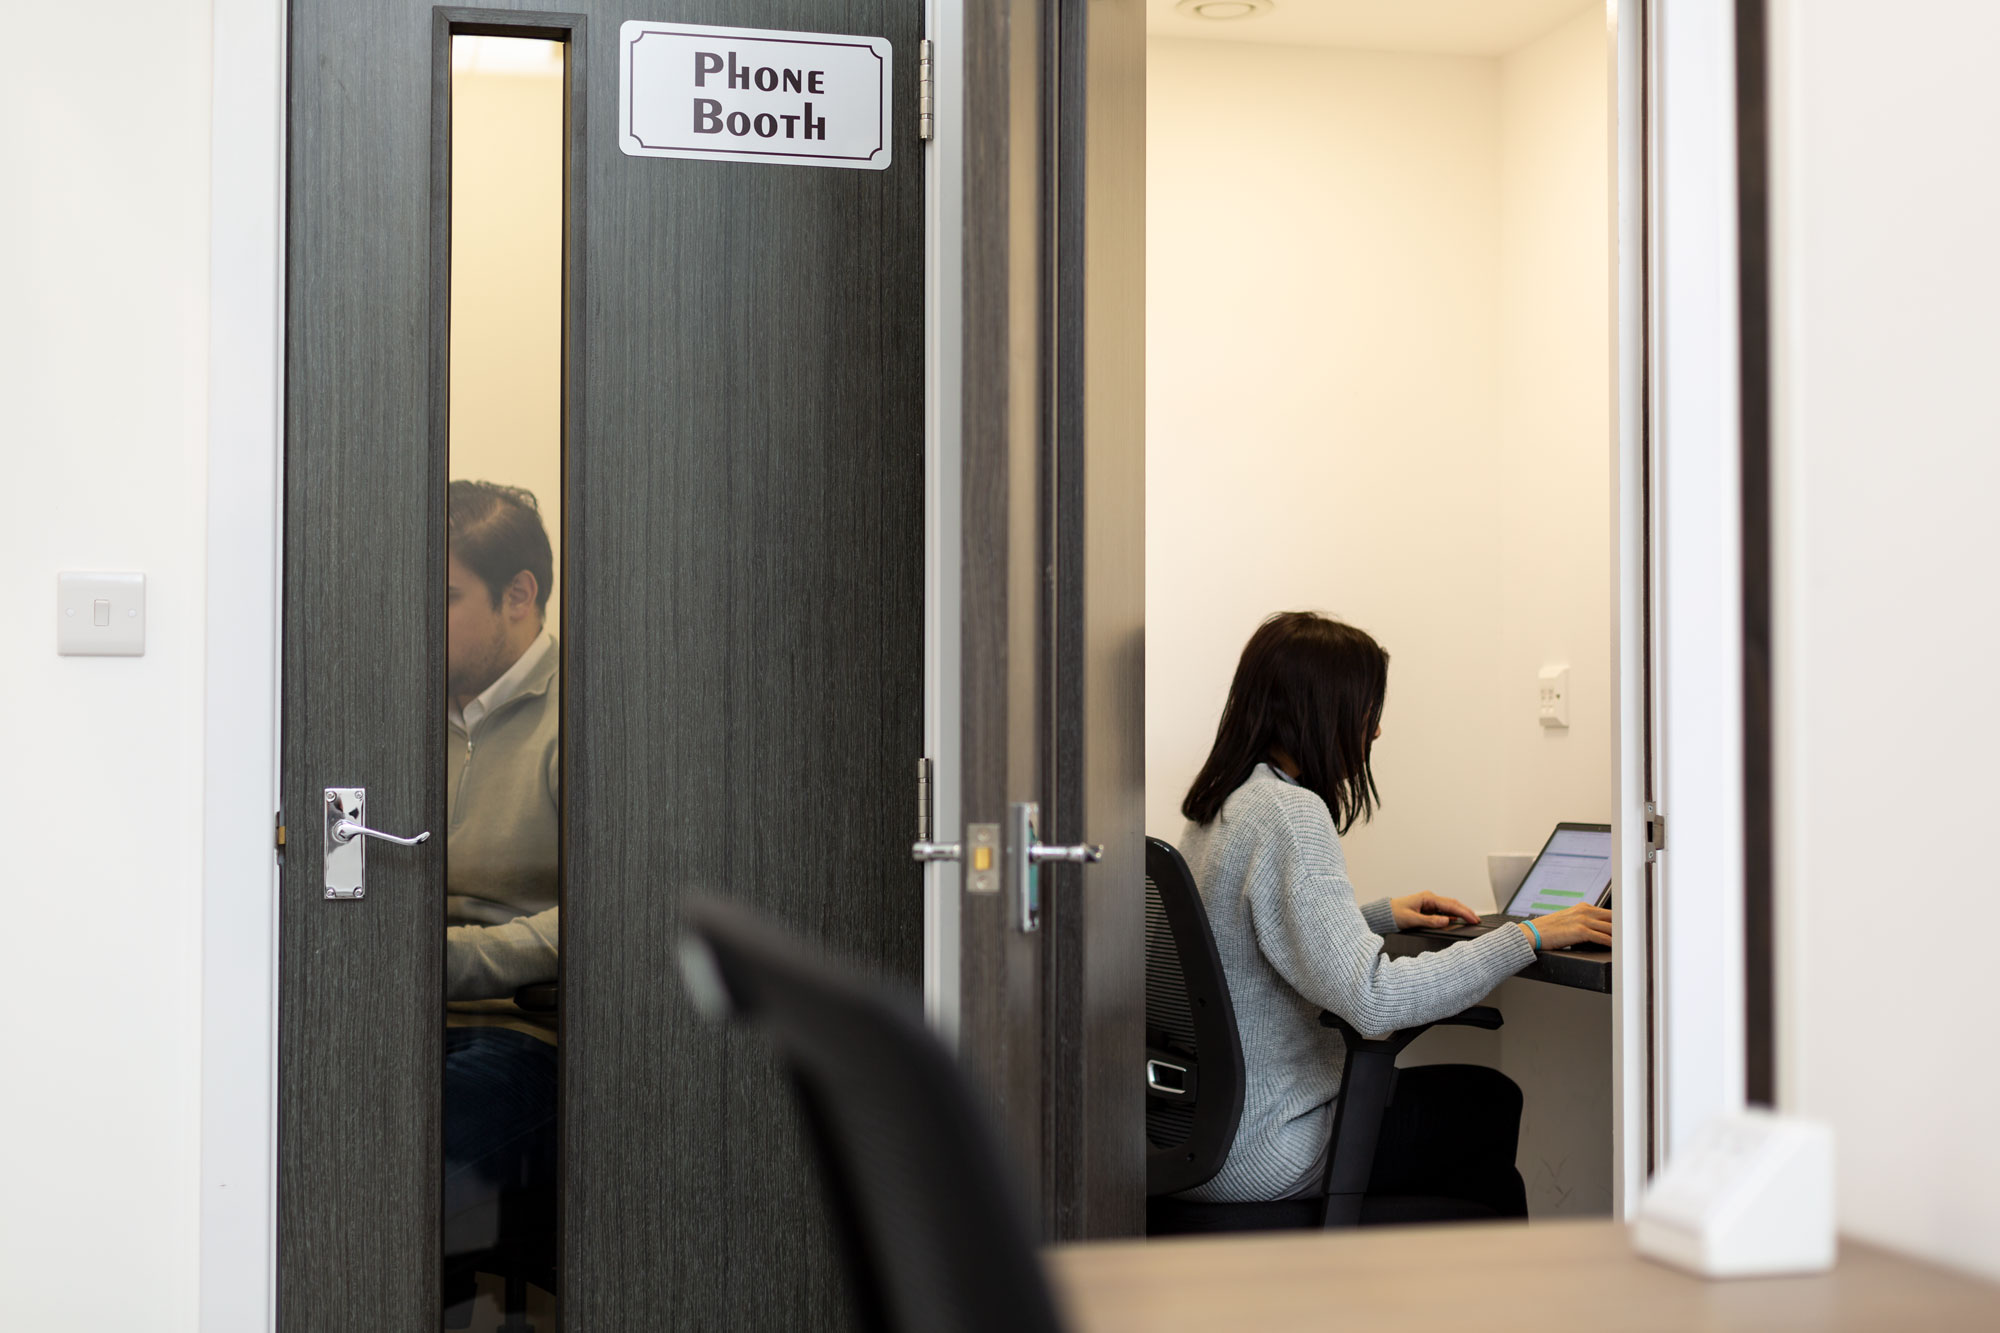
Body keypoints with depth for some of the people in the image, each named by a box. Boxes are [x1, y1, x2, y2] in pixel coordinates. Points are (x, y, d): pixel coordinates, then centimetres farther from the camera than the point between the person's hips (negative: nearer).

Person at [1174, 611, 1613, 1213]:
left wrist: (1379, 914, 18)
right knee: (1491, 1101, 11)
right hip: (1265, 1158, -9)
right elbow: (1372, 998, -29)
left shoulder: (1218, 804, 9)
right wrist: (1526, 938, -22)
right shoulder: (1289, 814, -21)